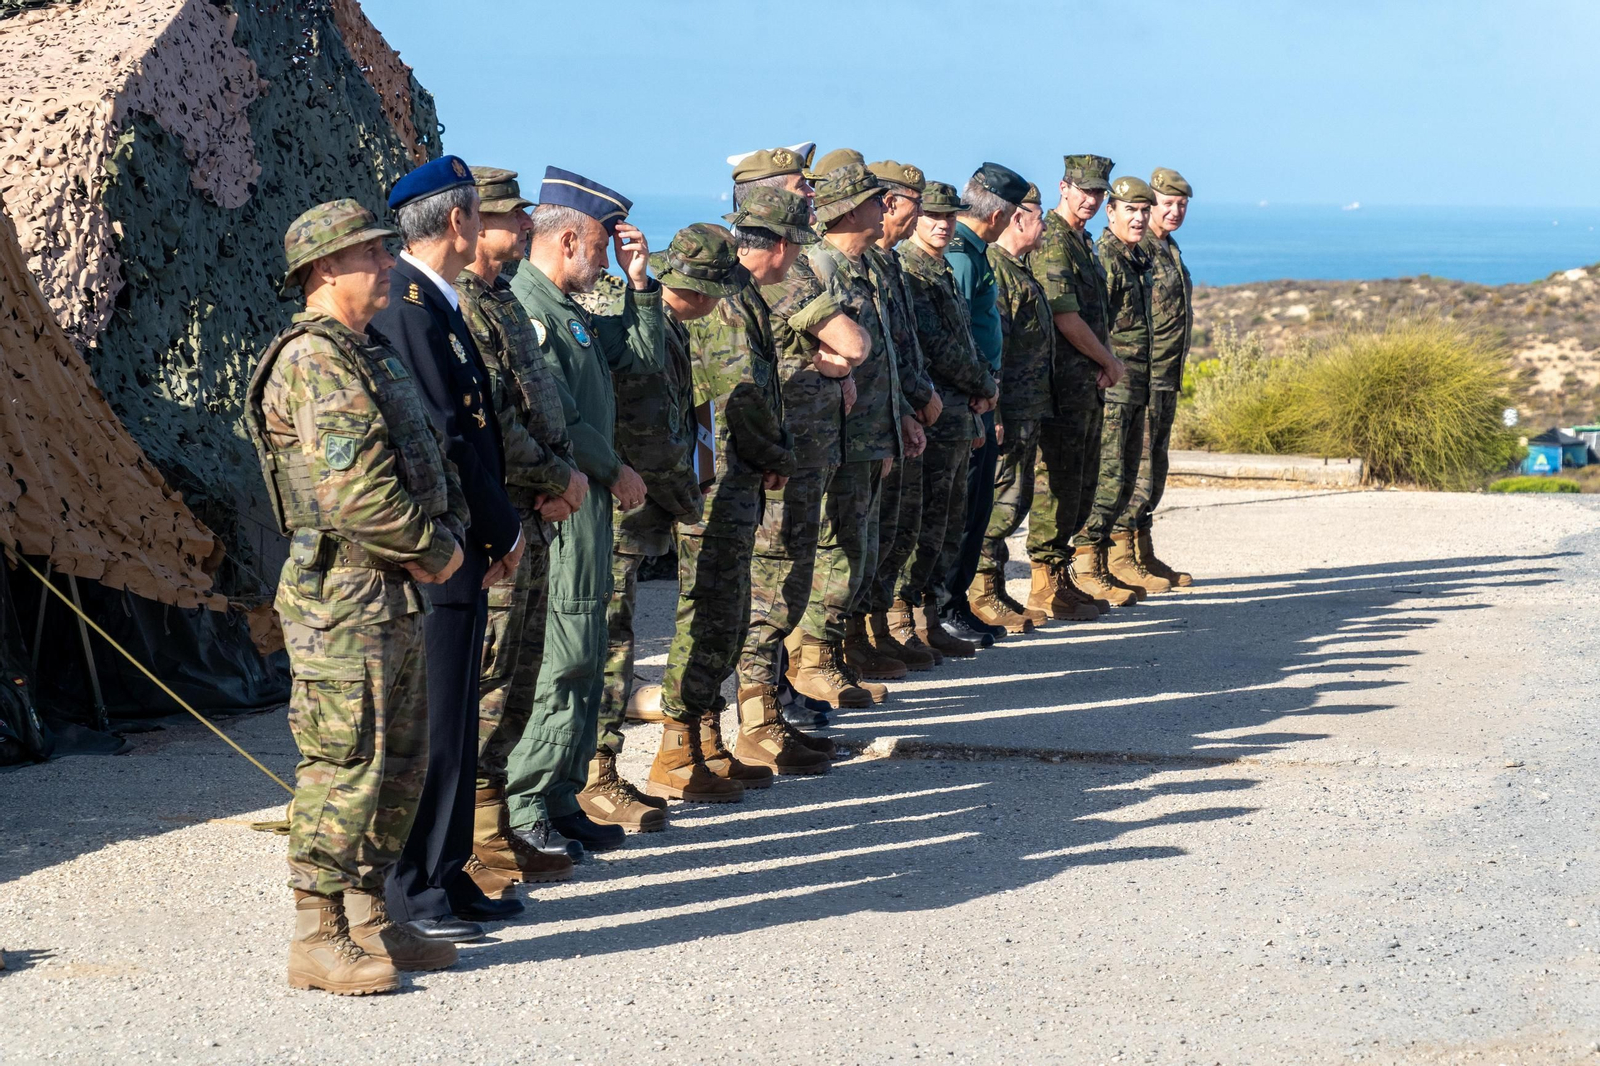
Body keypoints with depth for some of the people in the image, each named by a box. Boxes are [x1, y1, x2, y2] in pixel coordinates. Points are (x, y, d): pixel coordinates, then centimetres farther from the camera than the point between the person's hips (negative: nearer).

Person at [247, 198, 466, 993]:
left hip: (398, 598, 10)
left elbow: (434, 460, 23)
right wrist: (433, 549, -10)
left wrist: (451, 532, 5)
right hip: (343, 598, -10)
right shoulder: (313, 363, -16)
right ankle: (320, 941, 1)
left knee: (398, 769, 14)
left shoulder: (373, 355, 16)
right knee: (344, 769, -6)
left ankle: (367, 920, 23)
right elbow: (357, 494, -23)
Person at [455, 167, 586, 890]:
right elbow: (488, 424, -22)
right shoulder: (458, 306, -15)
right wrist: (561, 479, -10)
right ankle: (475, 849, -1)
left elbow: (540, 404, 19)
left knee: (516, 678, 14)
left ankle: (494, 836, 22)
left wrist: (566, 476, 2)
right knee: (482, 679, -6)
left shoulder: (502, 299, 17)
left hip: (530, 519, 10)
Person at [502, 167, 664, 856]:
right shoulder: (522, 309, -14)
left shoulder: (571, 313, 18)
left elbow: (644, 358, 23)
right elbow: (552, 422, -20)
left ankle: (561, 799, 17)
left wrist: (639, 282, 12)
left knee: (585, 661, 12)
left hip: (589, 505, 10)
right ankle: (524, 805, -4)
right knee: (565, 657, -9)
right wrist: (615, 471, -9)